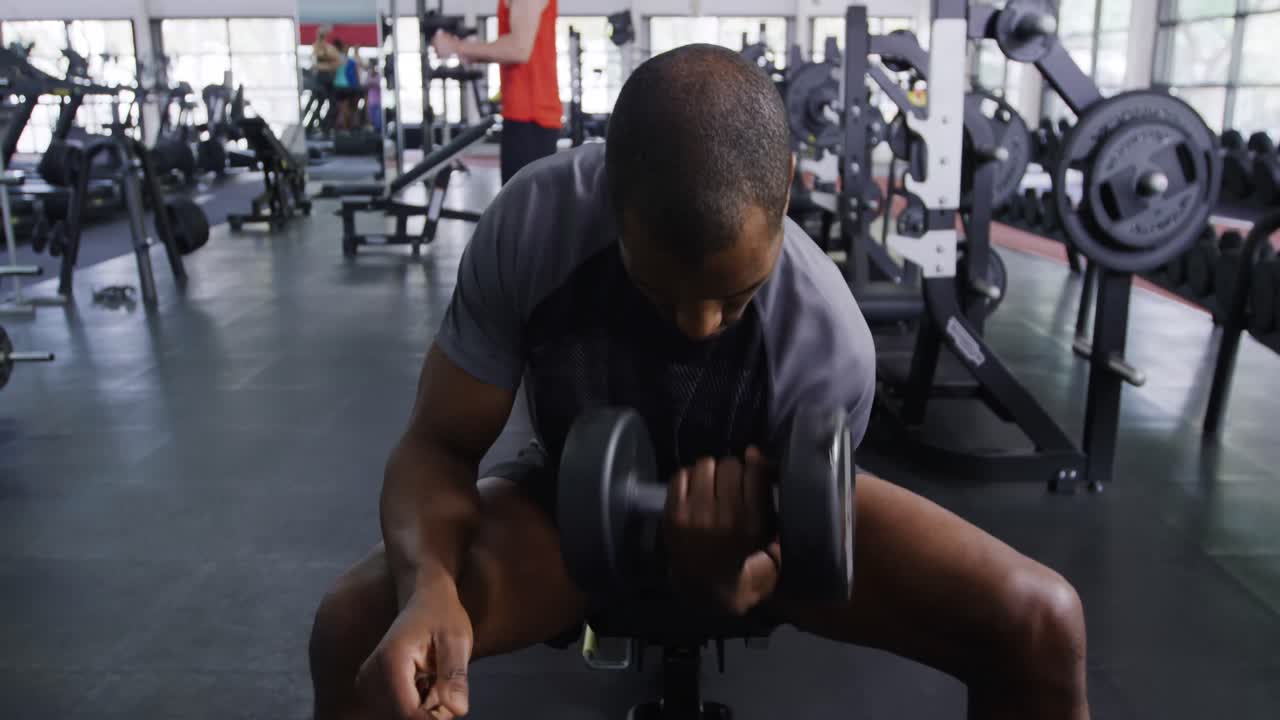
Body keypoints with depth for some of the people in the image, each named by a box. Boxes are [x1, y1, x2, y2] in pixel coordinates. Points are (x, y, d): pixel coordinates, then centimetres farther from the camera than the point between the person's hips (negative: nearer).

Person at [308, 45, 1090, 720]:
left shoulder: (828, 341, -30)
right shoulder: (530, 224, -28)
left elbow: (768, 563, -15)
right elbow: (440, 445, -19)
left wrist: (729, 574, -40)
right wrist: (429, 587, -39)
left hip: (754, 506, 0)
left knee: (1039, 624, -19)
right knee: (357, 632, -28)